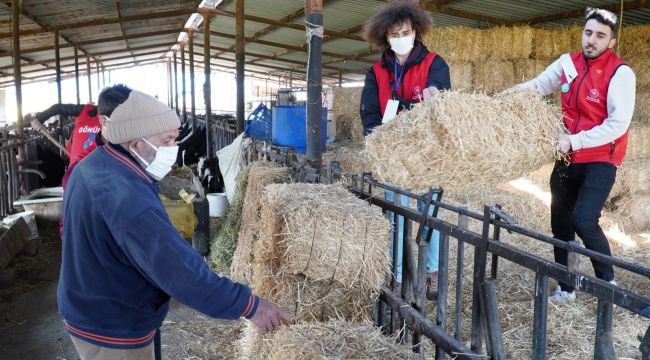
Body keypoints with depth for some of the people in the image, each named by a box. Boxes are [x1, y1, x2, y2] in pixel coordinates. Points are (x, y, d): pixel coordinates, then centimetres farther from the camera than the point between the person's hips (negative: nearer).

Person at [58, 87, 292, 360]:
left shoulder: (92, 166, 2)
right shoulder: (125, 196, -33)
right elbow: (179, 270, -36)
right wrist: (249, 305, -29)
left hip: (89, 313, 10)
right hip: (112, 331, -10)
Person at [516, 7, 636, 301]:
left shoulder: (620, 73, -13)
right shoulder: (568, 62, 4)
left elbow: (618, 124, -18)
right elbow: (537, 85, 16)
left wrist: (574, 141, -23)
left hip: (601, 160, -6)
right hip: (568, 158, 6)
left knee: (584, 221, -21)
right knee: (560, 222, 12)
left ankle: (608, 282, 4)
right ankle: (566, 289, 28)